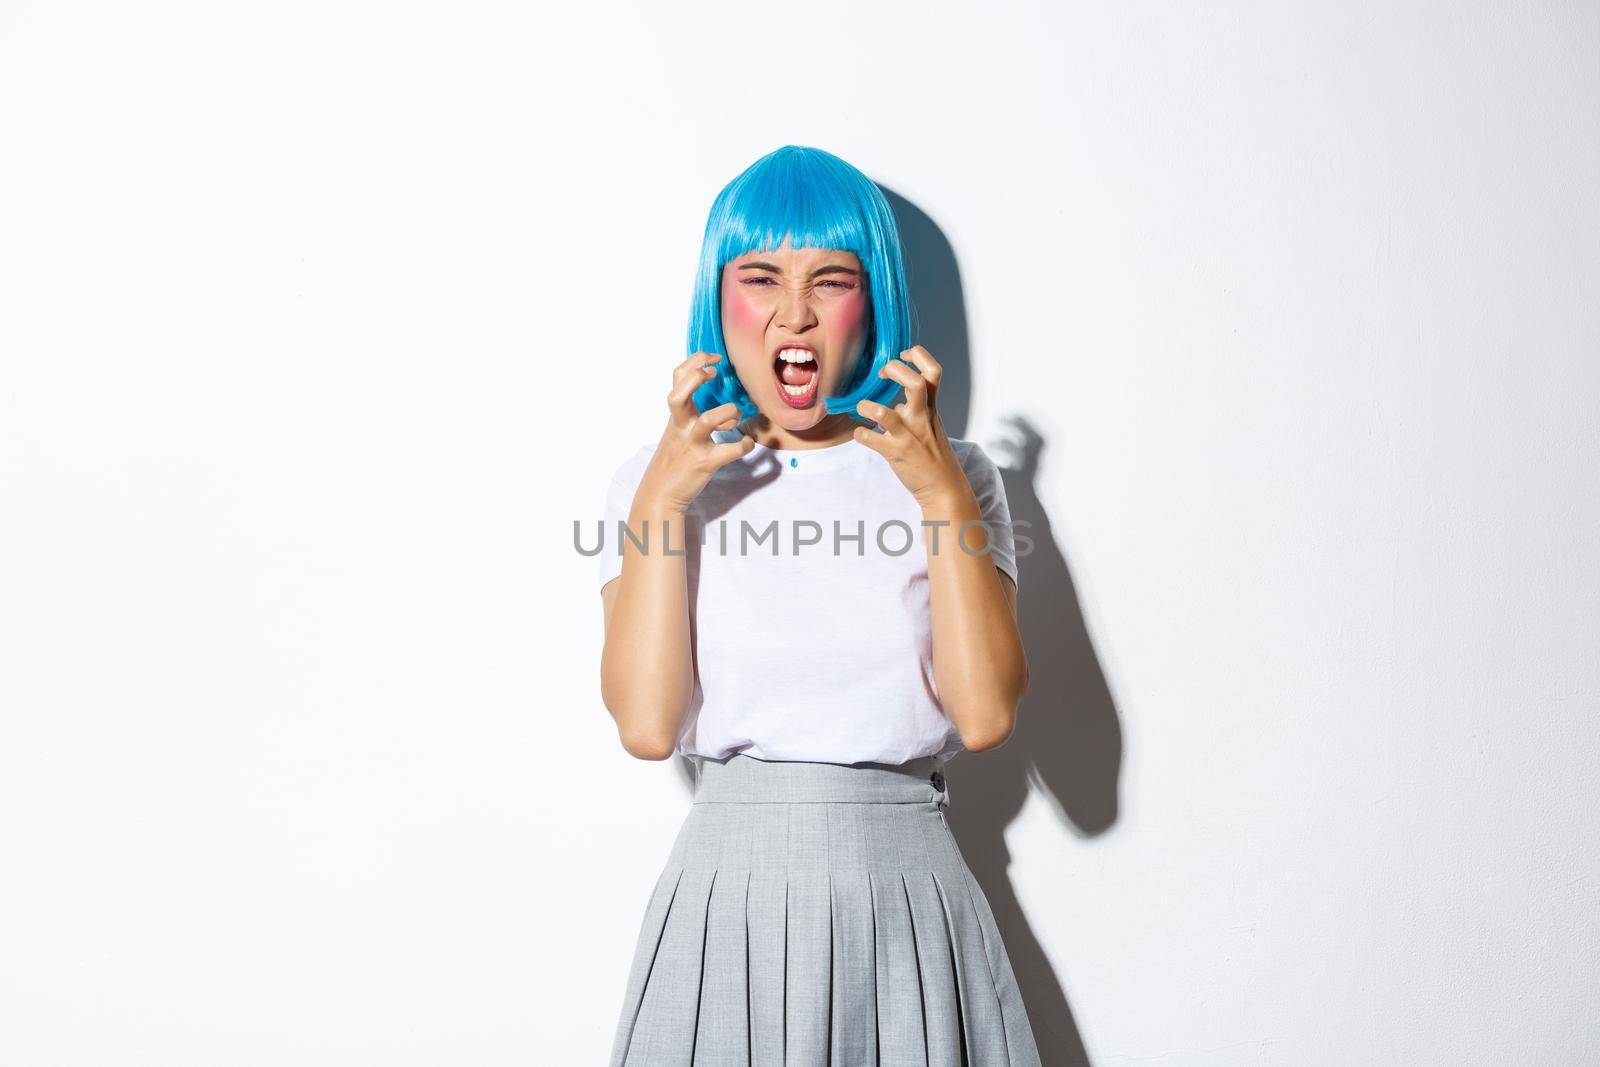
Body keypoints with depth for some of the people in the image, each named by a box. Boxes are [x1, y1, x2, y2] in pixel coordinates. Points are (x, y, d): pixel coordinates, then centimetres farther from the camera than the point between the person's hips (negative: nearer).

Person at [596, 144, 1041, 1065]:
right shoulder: (662, 477, 2)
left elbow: (986, 714, -10)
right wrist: (661, 504, -16)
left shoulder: (952, 474, 2)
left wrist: (942, 494, -15)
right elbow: (648, 725, -10)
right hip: (729, 887, 0)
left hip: (908, 888, 1)